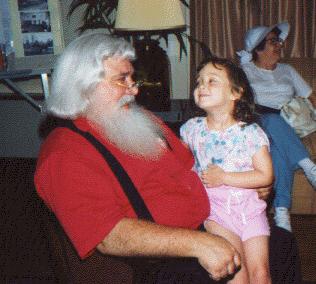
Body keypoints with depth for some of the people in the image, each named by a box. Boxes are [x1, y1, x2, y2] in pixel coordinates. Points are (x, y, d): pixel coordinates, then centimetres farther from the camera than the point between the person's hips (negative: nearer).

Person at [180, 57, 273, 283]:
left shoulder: (251, 132, -6)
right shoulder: (193, 128, 2)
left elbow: (266, 176, -8)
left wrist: (223, 177, -15)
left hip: (248, 206, 0)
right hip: (214, 207, 0)